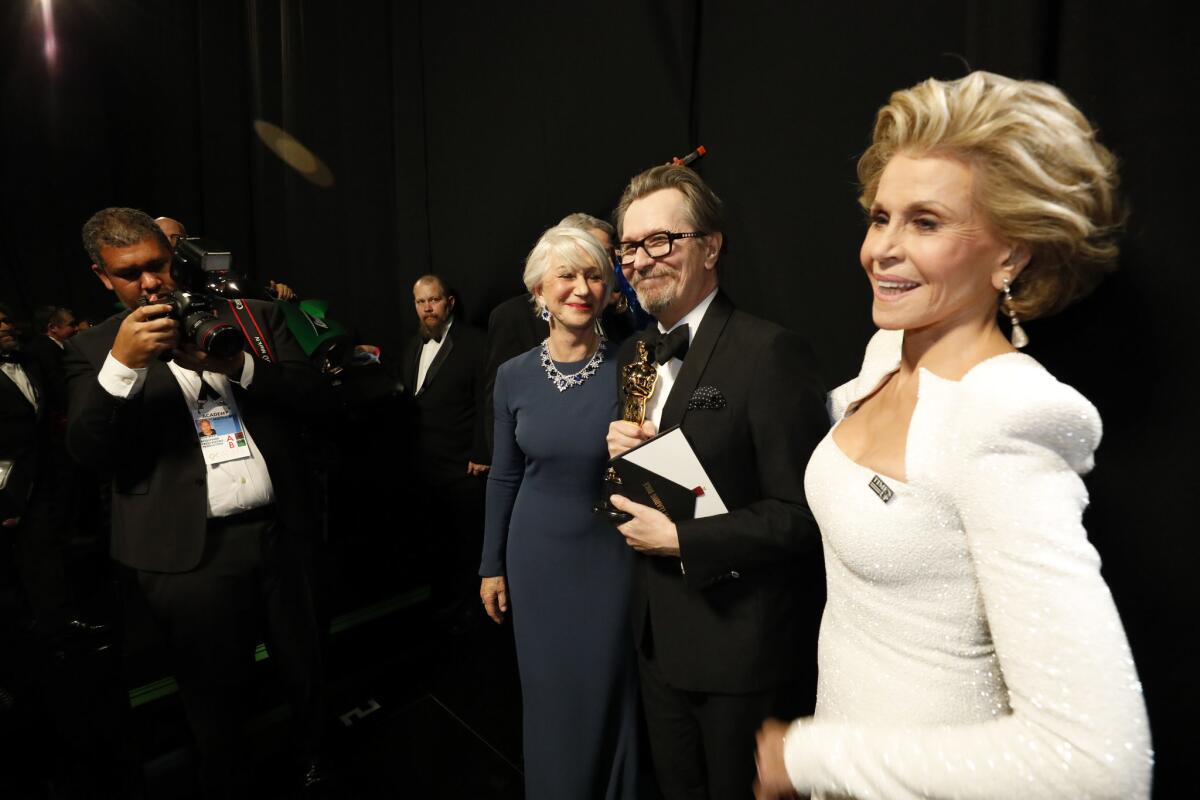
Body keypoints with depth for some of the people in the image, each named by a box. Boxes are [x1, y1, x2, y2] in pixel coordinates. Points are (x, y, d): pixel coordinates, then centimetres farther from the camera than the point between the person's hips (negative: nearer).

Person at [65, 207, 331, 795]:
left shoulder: (253, 317, 5)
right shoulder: (95, 349, 2)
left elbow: (315, 398, -2)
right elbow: (88, 451, -7)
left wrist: (239, 365, -18)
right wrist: (123, 364, -21)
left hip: (281, 532, 2)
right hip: (191, 553, -1)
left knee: (304, 675, 19)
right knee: (216, 698, 15)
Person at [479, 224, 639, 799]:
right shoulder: (514, 376, -3)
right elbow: (504, 477, 5)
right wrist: (492, 565, 8)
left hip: (610, 557, -2)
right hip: (537, 558, 2)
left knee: (608, 697, 14)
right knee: (549, 698, 18)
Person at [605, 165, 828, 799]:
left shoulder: (770, 352, -20)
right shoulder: (634, 354, 5)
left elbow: (799, 514, -22)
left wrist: (680, 540, -20)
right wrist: (619, 453, -8)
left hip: (742, 643, -6)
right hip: (659, 632, 7)